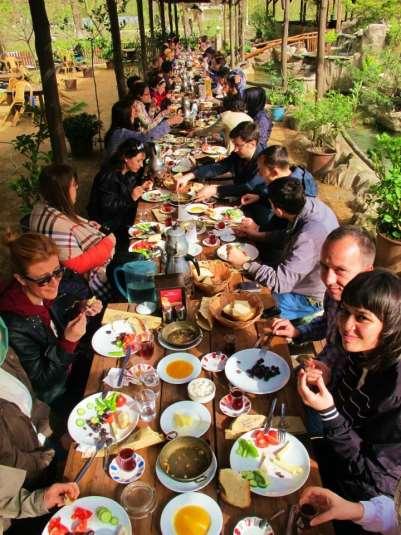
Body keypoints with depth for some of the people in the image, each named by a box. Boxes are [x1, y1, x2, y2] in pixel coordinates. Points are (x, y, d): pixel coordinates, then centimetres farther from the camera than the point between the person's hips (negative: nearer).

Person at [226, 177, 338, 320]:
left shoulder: (309, 238, -38)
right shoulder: (311, 203, -12)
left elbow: (279, 282, -33)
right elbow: (291, 235, 9)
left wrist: (244, 263, -23)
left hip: (308, 299, -8)